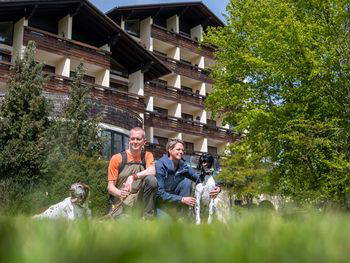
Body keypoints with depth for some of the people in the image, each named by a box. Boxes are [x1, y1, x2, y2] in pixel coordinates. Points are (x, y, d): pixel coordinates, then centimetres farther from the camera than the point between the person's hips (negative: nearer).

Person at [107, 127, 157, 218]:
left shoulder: (147, 156, 8)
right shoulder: (117, 158, 2)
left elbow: (152, 171, -15)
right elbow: (110, 187, -2)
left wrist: (133, 177, -27)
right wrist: (120, 193, -24)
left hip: (139, 200, 4)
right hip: (121, 203, -4)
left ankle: (148, 218, -17)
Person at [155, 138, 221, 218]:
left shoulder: (183, 166, -4)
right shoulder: (160, 165, -20)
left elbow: (199, 178, -8)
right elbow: (159, 193, -25)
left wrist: (216, 187, -27)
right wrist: (182, 199, -29)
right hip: (159, 201, -6)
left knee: (187, 181, -18)